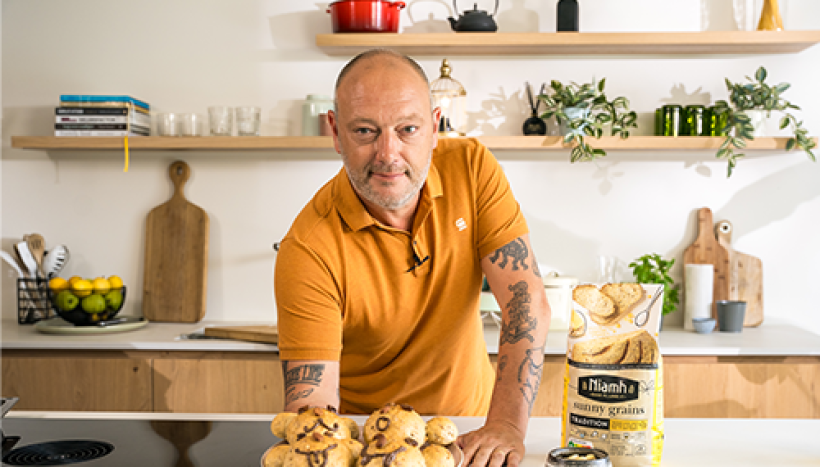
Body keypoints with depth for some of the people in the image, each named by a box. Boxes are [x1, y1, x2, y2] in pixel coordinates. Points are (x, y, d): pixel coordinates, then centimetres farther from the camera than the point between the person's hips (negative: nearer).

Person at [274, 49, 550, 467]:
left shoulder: (472, 168, -11)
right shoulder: (308, 250, -20)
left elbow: (526, 299, -16)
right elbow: (312, 404, -21)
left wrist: (507, 425, -27)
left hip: (469, 418, 4)